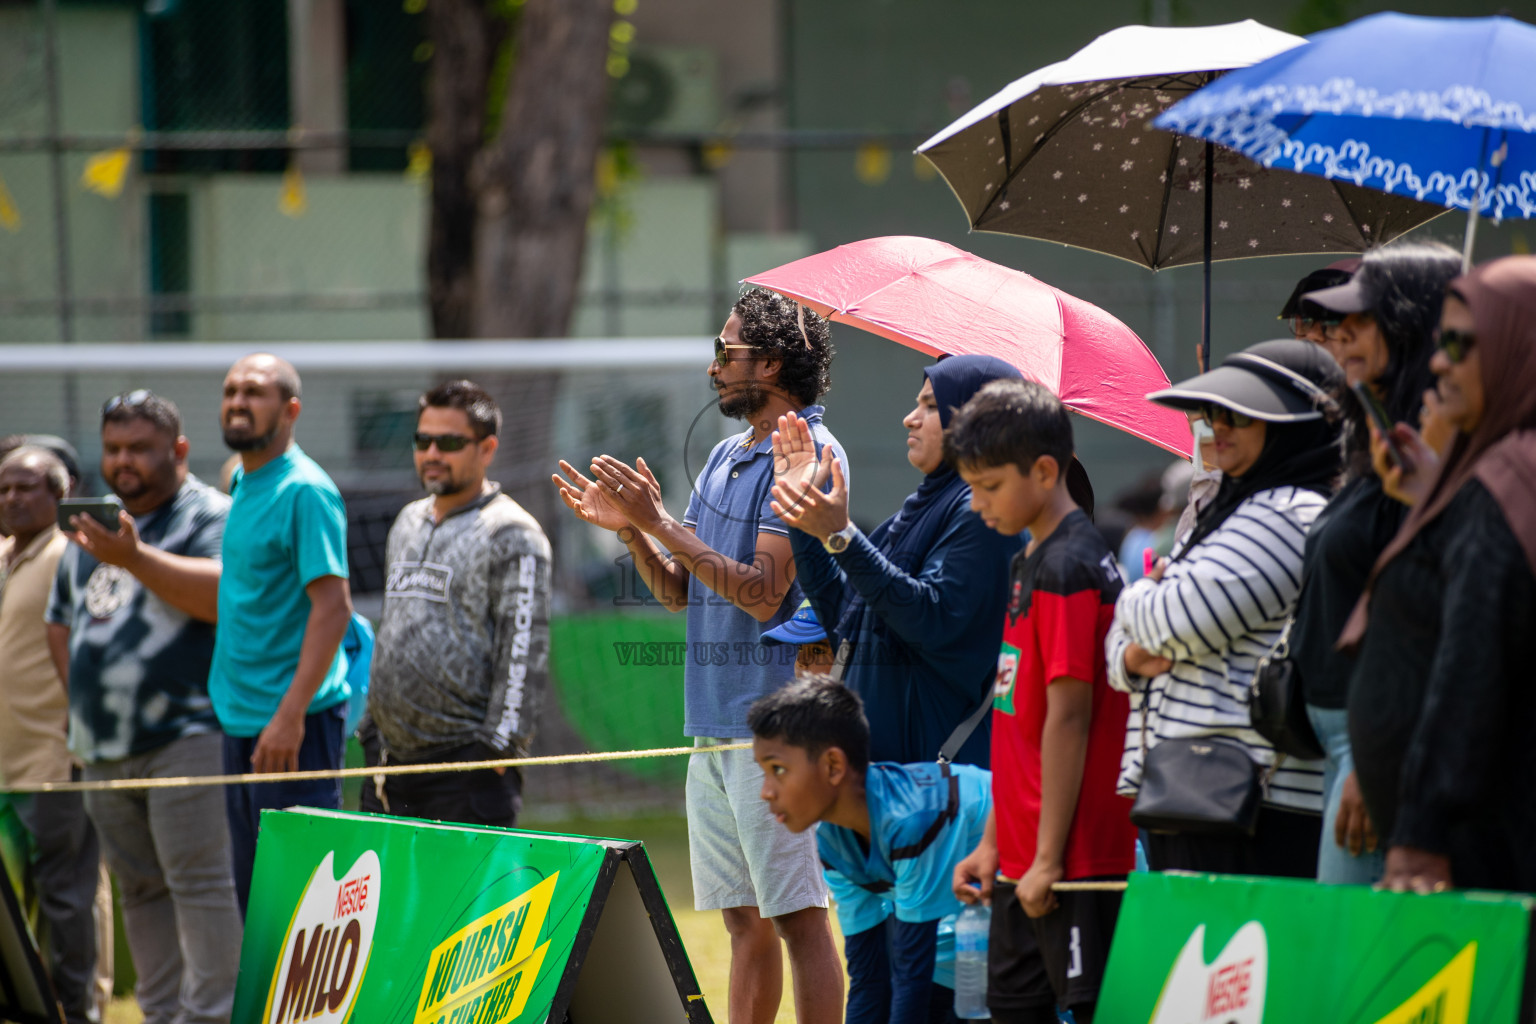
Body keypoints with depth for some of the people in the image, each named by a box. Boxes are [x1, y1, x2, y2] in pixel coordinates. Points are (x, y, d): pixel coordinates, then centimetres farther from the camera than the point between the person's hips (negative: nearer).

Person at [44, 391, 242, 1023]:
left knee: (199, 881, -12)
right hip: (106, 747, 8)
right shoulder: (95, 526, 20)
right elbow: (61, 621, 29)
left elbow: (223, 595, -22)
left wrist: (134, 558, -25)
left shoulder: (209, 516, -4)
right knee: (140, 888, 10)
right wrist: (82, 694, 15)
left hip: (185, 738, -8)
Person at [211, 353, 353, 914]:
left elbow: (333, 605, -20)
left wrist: (291, 714, -25)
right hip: (240, 720, 9)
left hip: (295, 724, -9)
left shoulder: (305, 492, -13)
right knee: (254, 891, 12)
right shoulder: (242, 485, 15)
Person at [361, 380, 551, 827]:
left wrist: (499, 746, -16)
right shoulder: (408, 522, 19)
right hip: (392, 761, 7)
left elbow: (524, 656, -11)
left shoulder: (510, 534, -6)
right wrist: (371, 730, 21)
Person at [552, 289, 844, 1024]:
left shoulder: (805, 456, -11)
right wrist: (632, 531, 1)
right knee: (745, 920, 12)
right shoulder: (727, 457, 17)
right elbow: (679, 592, 18)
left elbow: (763, 594, -19)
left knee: (798, 916, -8)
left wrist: (661, 522, -17)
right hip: (715, 725, 9)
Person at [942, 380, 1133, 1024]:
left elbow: (1069, 716, -19)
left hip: (1077, 854, -10)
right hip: (1022, 858, 10)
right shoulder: (1030, 562, 15)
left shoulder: (1067, 568, -15)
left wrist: (1048, 858, -19)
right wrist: (993, 842, 19)